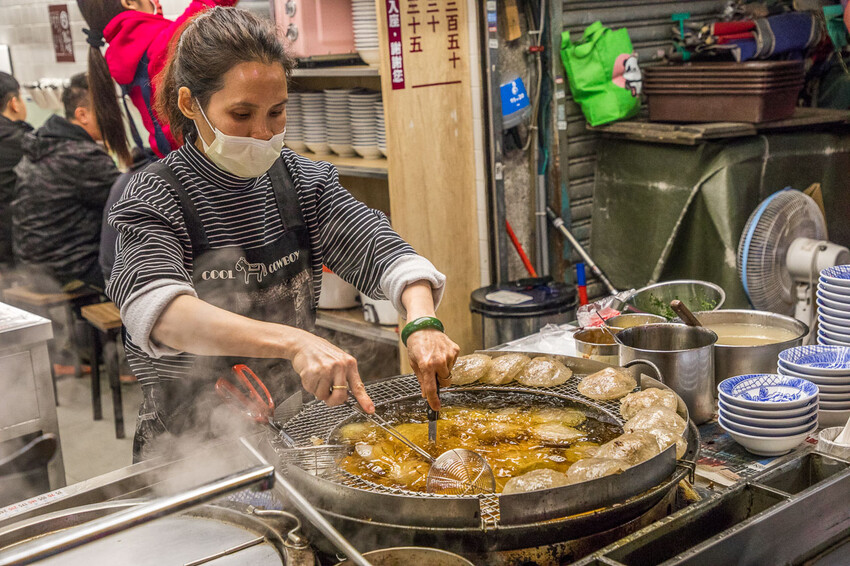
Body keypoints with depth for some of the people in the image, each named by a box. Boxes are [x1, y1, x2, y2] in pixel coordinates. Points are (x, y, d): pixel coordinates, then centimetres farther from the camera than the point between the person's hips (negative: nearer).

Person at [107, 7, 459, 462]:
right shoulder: (154, 200, -10)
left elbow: (386, 252, -6)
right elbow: (158, 310, -29)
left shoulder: (301, 181, 4)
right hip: (193, 438, -2)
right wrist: (294, 341, -44)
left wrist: (422, 322, -29)